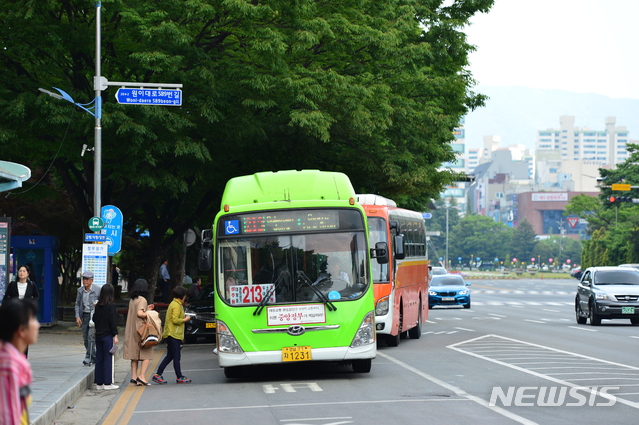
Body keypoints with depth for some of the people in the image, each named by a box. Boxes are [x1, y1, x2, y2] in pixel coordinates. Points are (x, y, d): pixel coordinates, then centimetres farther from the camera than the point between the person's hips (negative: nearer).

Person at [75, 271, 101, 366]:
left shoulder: (97, 290, -7)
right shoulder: (80, 290, 7)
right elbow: (77, 304, 12)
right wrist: (77, 317, 1)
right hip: (84, 315, 5)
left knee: (91, 336, -14)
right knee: (85, 338, 7)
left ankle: (88, 358, -12)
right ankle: (94, 358, 19)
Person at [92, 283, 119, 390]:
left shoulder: (98, 306, 5)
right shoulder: (111, 306, -12)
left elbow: (94, 319, 11)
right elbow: (112, 321, -13)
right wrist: (115, 335, -9)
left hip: (98, 335, 6)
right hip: (107, 336, -6)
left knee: (99, 358, 10)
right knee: (108, 358, -2)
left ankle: (99, 382, 12)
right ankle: (107, 383, -2)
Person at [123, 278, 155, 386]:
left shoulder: (132, 300, 12)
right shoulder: (142, 300, -11)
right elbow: (139, 313, -22)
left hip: (131, 331, 8)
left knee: (134, 355, 9)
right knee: (146, 354, -2)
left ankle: (134, 377, 8)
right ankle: (141, 376, -10)